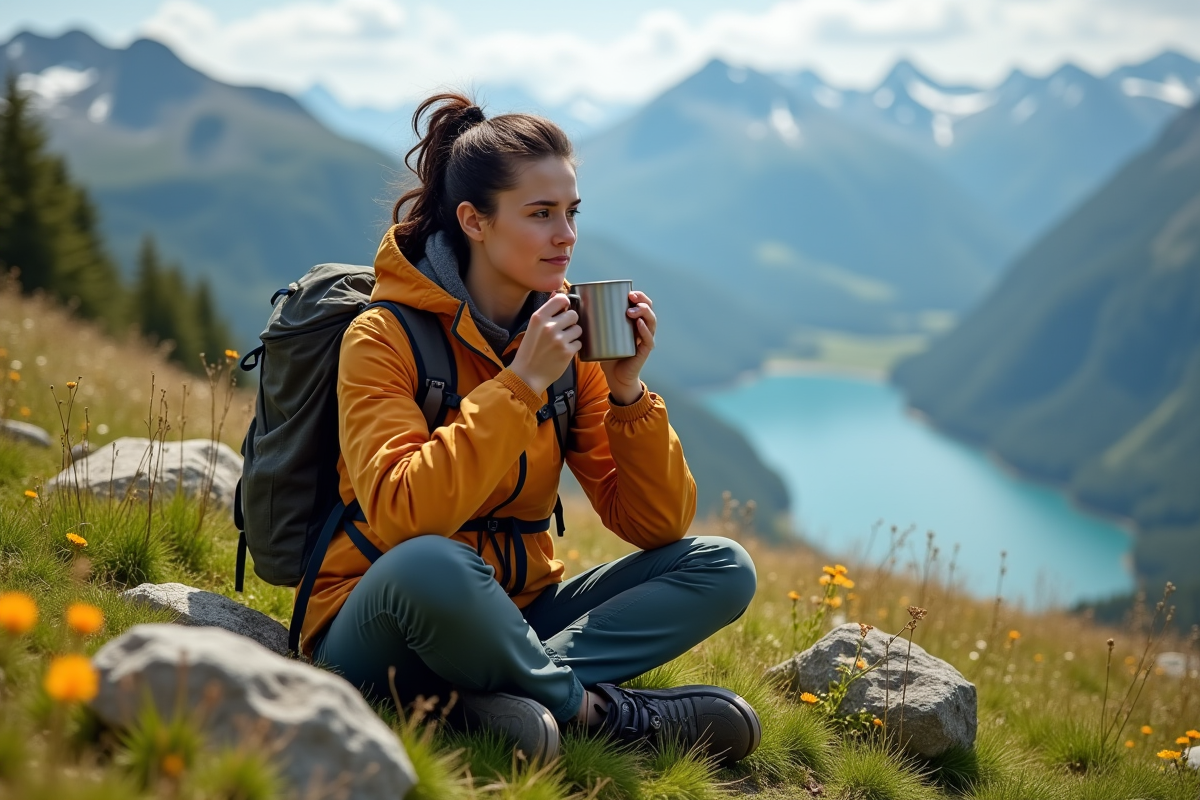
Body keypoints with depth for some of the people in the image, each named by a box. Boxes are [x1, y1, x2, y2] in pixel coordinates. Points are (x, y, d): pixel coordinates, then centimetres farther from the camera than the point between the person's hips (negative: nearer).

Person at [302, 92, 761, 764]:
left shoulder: (569, 338, 3)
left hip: (513, 622, 6)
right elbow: (404, 518, -28)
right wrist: (520, 382, -25)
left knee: (723, 567, -9)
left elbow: (656, 525, 1)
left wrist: (626, 391, -12)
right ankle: (592, 707, -15)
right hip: (377, 629, -6)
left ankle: (489, 697, -23)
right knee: (431, 564, -40)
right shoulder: (386, 337, -11)